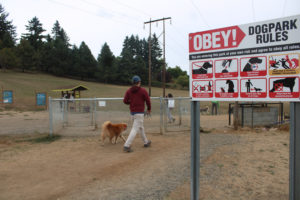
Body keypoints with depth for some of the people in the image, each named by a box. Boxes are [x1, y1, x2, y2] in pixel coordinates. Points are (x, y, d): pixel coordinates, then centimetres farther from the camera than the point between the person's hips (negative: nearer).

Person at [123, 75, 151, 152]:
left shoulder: (129, 90, 3)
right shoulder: (143, 90, -8)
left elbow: (125, 101, -3)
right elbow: (148, 101, -5)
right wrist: (149, 109, 12)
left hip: (132, 112, 6)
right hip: (140, 112, -6)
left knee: (141, 127, 21)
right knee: (135, 129, -7)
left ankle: (146, 142, 35)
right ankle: (127, 146, -15)